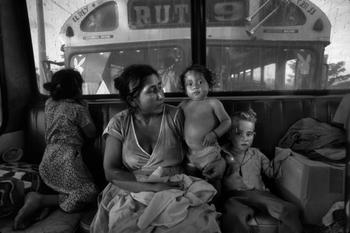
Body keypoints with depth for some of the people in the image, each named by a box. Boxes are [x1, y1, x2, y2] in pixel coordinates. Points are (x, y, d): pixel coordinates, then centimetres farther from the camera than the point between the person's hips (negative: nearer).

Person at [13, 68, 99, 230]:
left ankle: (42, 203, -8)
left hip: (47, 160, 9)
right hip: (66, 159, -8)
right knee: (89, 193, -9)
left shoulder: (49, 103, 13)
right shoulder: (78, 109, -7)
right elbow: (91, 133, 3)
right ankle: (41, 200, -14)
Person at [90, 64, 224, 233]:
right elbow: (111, 172, -5)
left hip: (177, 192, 0)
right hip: (133, 192, 0)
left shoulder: (176, 116, 0)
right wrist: (153, 188, -15)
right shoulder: (118, 123, 0)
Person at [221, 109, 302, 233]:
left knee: (290, 210, -17)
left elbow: (270, 172, 26)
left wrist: (277, 160, 9)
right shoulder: (222, 155, 7)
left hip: (259, 193, 5)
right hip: (235, 197, -4)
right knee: (233, 216, -39)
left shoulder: (256, 153, 21)